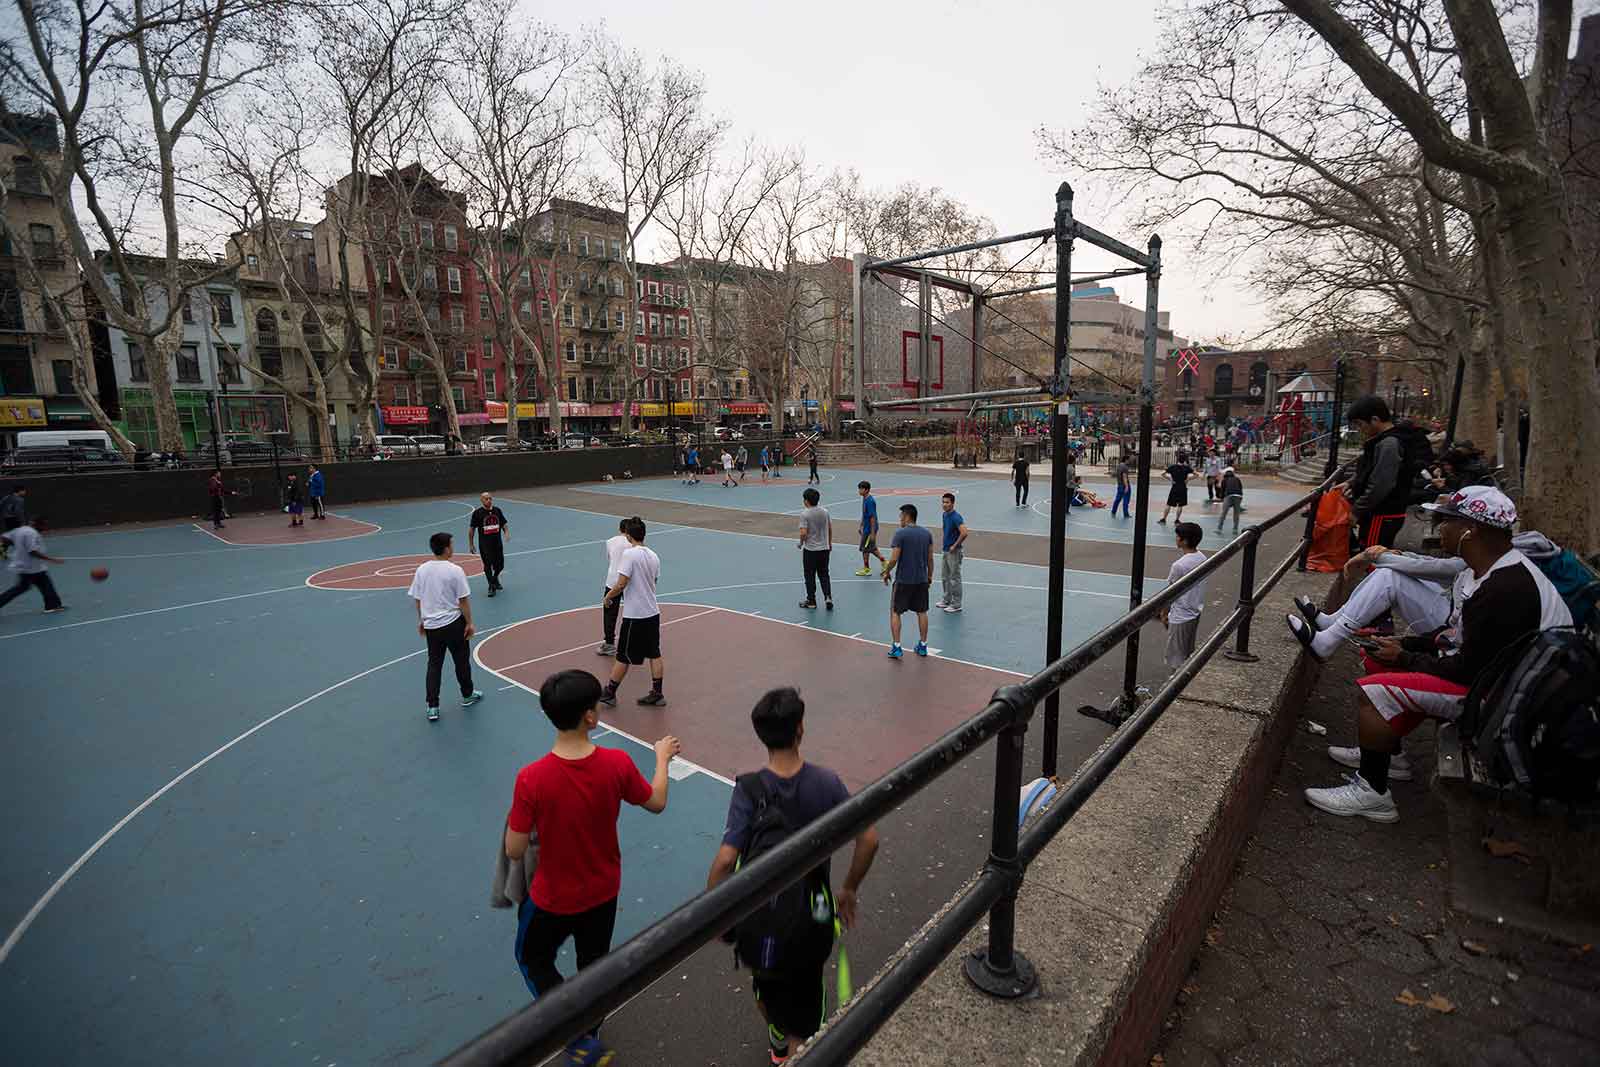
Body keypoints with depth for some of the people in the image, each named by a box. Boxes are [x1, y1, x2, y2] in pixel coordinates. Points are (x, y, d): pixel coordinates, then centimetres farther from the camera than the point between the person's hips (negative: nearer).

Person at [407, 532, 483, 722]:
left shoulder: (421, 570, -2)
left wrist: (421, 620, 19)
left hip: (430, 625, 4)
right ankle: (467, 695, 32)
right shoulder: (455, 571, -16)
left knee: (434, 664, 12)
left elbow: (418, 599, 6)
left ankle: (432, 707, 12)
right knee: (461, 660, 15)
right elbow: (463, 600, -13)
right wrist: (469, 623, -3)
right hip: (453, 623, -4)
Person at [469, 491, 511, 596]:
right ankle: (492, 586, 17)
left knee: (500, 565, 10)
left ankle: (495, 578, 41)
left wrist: (507, 533, -10)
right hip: (484, 544, -3)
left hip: (497, 543, 4)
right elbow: (471, 529, -2)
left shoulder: (497, 510, 3)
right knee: (488, 565, 1)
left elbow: (504, 524, 10)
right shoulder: (477, 512, -7)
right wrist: (471, 544, -1)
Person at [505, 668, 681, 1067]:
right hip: (603, 892, 3)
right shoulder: (617, 763, -25)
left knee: (533, 960, 27)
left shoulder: (531, 779, -31)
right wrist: (663, 756, 9)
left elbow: (514, 852, -20)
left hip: (553, 899, -2)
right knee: (594, 965, 28)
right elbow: (657, 803, -6)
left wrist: (520, 818, 1)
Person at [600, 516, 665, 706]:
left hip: (634, 616, -7)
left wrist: (608, 596, -1)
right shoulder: (654, 556, 5)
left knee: (623, 657, 5)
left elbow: (621, 584, -20)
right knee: (654, 655, 12)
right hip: (653, 612, 7)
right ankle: (657, 694, 19)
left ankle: (609, 694, 18)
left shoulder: (629, 554, -16)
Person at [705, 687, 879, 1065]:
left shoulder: (749, 790, -25)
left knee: (766, 988, 30)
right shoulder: (826, 782, -19)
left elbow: (725, 860, -30)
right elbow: (868, 840, -15)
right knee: (807, 989, 26)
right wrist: (849, 890, 0)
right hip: (814, 917, 0)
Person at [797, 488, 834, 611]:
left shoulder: (805, 514, -16)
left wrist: (801, 543, -2)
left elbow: (803, 533, -21)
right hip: (825, 548, 5)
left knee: (810, 576, 9)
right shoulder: (825, 511, 0)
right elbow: (830, 529, 7)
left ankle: (811, 601, 17)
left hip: (810, 550, -4)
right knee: (824, 574, 14)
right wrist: (830, 543, 19)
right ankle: (828, 597, 1)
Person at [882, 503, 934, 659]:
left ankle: (896, 647, 5)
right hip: (922, 580, 5)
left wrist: (886, 572, -1)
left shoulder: (900, 533, -14)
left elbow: (894, 559, -17)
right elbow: (930, 558, 7)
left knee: (895, 612, 7)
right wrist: (930, 575, 19)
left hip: (903, 580, -5)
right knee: (922, 612, 16)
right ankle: (923, 645, 22)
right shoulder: (927, 533, 3)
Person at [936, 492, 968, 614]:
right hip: (946, 550, 9)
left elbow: (964, 533, -31)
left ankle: (956, 605, 9)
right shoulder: (945, 515, 8)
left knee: (954, 579, -1)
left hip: (954, 552, -9)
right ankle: (947, 600, 32)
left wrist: (955, 546, -21)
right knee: (944, 577, 18)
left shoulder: (956, 517, -20)